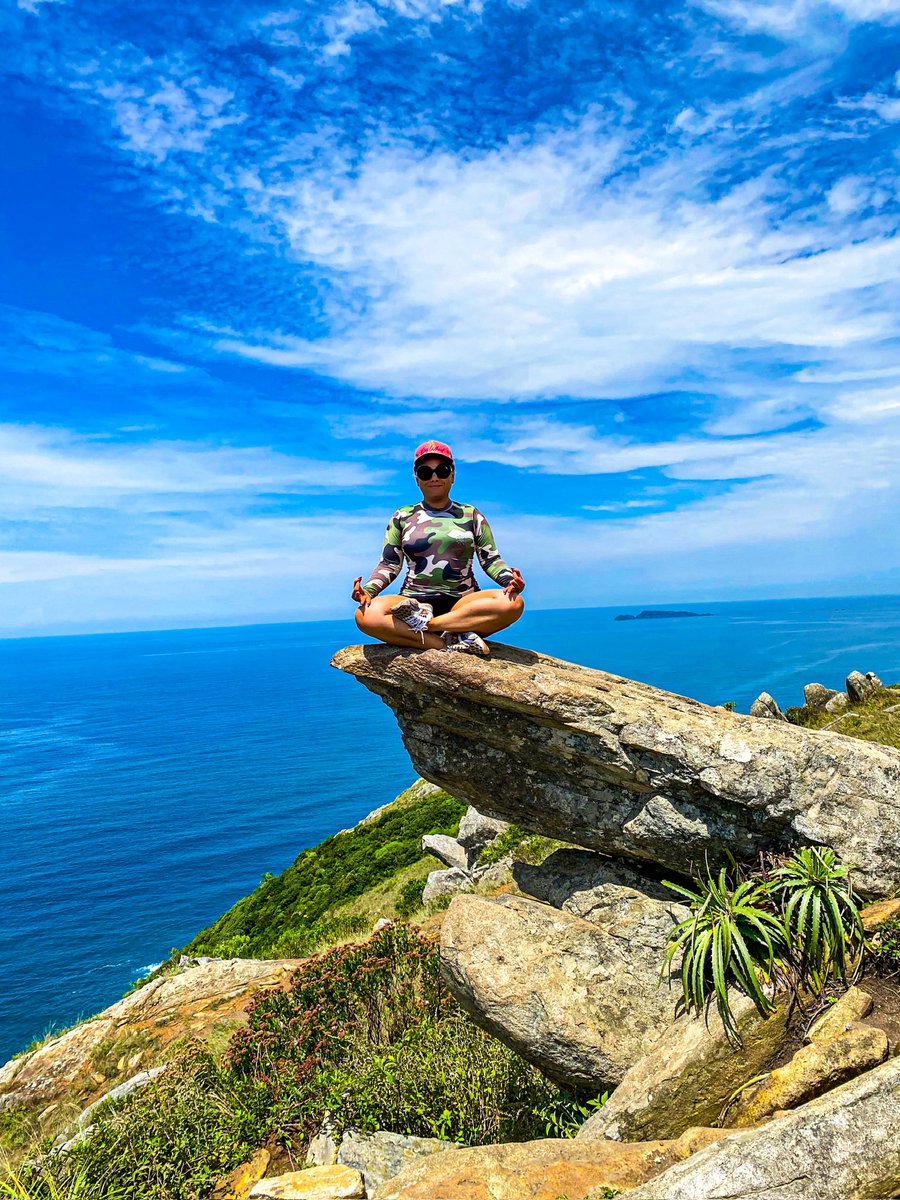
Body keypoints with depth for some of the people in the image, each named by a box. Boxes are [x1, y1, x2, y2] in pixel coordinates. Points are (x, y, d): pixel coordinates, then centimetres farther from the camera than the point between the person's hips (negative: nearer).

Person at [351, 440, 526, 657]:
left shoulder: (471, 515, 14)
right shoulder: (402, 517, 14)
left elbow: (491, 559, 10)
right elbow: (389, 565, 11)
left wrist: (509, 580, -12)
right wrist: (368, 590, -10)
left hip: (463, 602, 1)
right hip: (414, 602, 0)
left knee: (513, 603, -31)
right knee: (366, 615, -32)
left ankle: (425, 623, -27)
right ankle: (453, 644, -33)